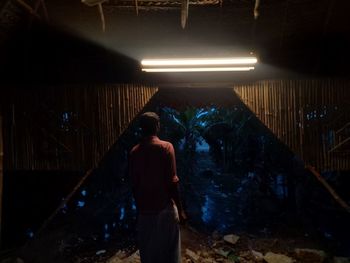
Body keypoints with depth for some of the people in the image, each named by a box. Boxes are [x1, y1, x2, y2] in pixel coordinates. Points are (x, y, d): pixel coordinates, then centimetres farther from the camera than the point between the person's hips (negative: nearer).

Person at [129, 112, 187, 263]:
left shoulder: (134, 152, 0)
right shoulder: (166, 147, -12)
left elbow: (134, 185, 4)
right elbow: (172, 182, -15)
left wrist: (139, 208, 16)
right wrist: (180, 209, -6)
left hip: (144, 210, 4)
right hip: (165, 208, -3)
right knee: (169, 251, 11)